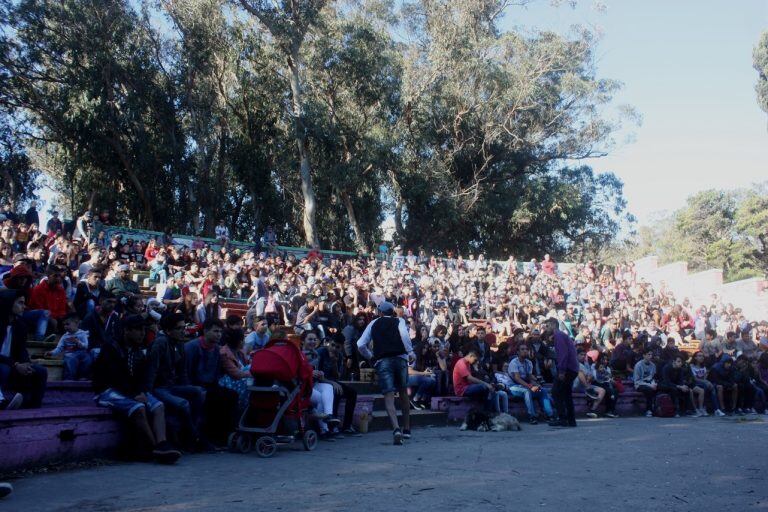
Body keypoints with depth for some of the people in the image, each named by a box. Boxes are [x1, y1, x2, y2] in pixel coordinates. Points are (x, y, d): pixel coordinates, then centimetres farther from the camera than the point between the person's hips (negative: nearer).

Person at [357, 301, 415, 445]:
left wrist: (370, 357, 27)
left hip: (382, 361, -1)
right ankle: (407, 429, 26)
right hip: (400, 358, 1)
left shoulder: (373, 324, 18)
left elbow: (361, 345, 13)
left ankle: (396, 428, -27)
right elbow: (404, 334, -9)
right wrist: (411, 352, -7)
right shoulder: (399, 321, 15)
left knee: (389, 396, -5)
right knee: (403, 393, 19)